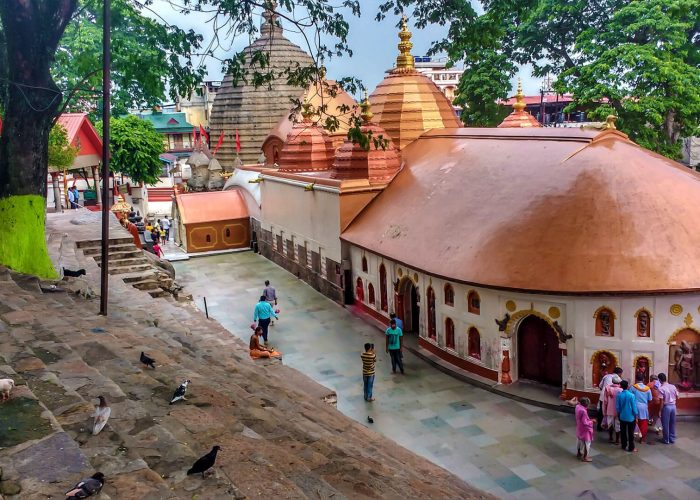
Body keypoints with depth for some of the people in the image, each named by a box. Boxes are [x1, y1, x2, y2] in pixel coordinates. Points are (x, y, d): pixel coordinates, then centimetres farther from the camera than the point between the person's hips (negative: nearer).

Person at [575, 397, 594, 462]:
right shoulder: (583, 411, -35)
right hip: (584, 430, -8)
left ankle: (578, 453, 43)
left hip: (579, 428, 9)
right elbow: (585, 423, -27)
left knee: (580, 441, 26)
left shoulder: (578, 407, -8)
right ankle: (585, 457, 21)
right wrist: (591, 421, -15)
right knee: (587, 443, 9)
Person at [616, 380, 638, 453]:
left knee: (623, 432, 15)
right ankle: (631, 448, 10)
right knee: (631, 433, 5)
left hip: (622, 417, 3)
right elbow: (634, 407, -13)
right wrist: (636, 416, -1)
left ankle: (624, 446, 23)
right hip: (631, 417, -3)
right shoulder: (631, 395, -17)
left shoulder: (618, 395, -8)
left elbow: (617, 407, -1)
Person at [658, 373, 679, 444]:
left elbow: (661, 401, -16)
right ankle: (672, 439, 24)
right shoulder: (673, 386, 2)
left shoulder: (661, 389, -15)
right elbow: (677, 397, 6)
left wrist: (659, 411, -9)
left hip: (666, 406, -5)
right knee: (672, 423, 16)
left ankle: (666, 440, 13)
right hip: (673, 406, 6)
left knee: (665, 424, 6)